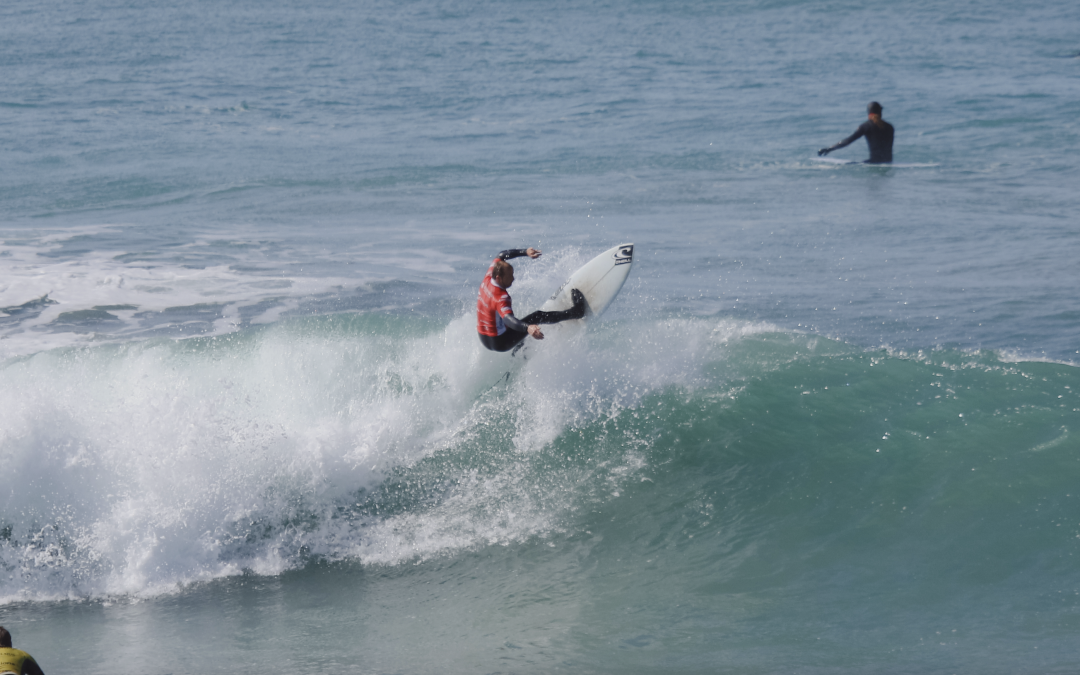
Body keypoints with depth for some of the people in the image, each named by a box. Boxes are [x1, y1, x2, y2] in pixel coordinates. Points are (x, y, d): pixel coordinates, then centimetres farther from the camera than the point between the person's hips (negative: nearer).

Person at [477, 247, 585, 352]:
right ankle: (575, 312, -8)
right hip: (499, 343, -9)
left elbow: (500, 256, 8)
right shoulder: (500, 297, -32)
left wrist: (525, 252, -1)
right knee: (537, 317, -15)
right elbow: (508, 319, -50)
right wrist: (527, 328, -68)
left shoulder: (488, 278, -8)